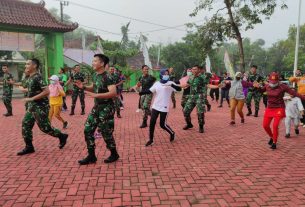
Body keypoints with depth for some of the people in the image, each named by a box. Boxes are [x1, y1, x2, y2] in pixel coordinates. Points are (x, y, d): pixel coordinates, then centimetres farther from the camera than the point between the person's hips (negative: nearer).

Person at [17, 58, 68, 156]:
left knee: (44, 127, -1)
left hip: (40, 107, -9)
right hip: (32, 106, 9)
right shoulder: (30, 77, 9)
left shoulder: (37, 77, -19)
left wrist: (32, 98, -25)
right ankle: (29, 147, 18)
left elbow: (47, 91, -28)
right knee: (25, 125, 8)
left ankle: (62, 136, 19)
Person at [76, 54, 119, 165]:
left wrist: (96, 95, -33)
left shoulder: (107, 77, -19)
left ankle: (114, 154, 24)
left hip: (106, 109, -8)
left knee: (106, 133, 2)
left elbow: (113, 93, -31)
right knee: (88, 130, 7)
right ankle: (91, 156, 19)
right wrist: (83, 87, 3)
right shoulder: (95, 75, 7)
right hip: (96, 107, 8)